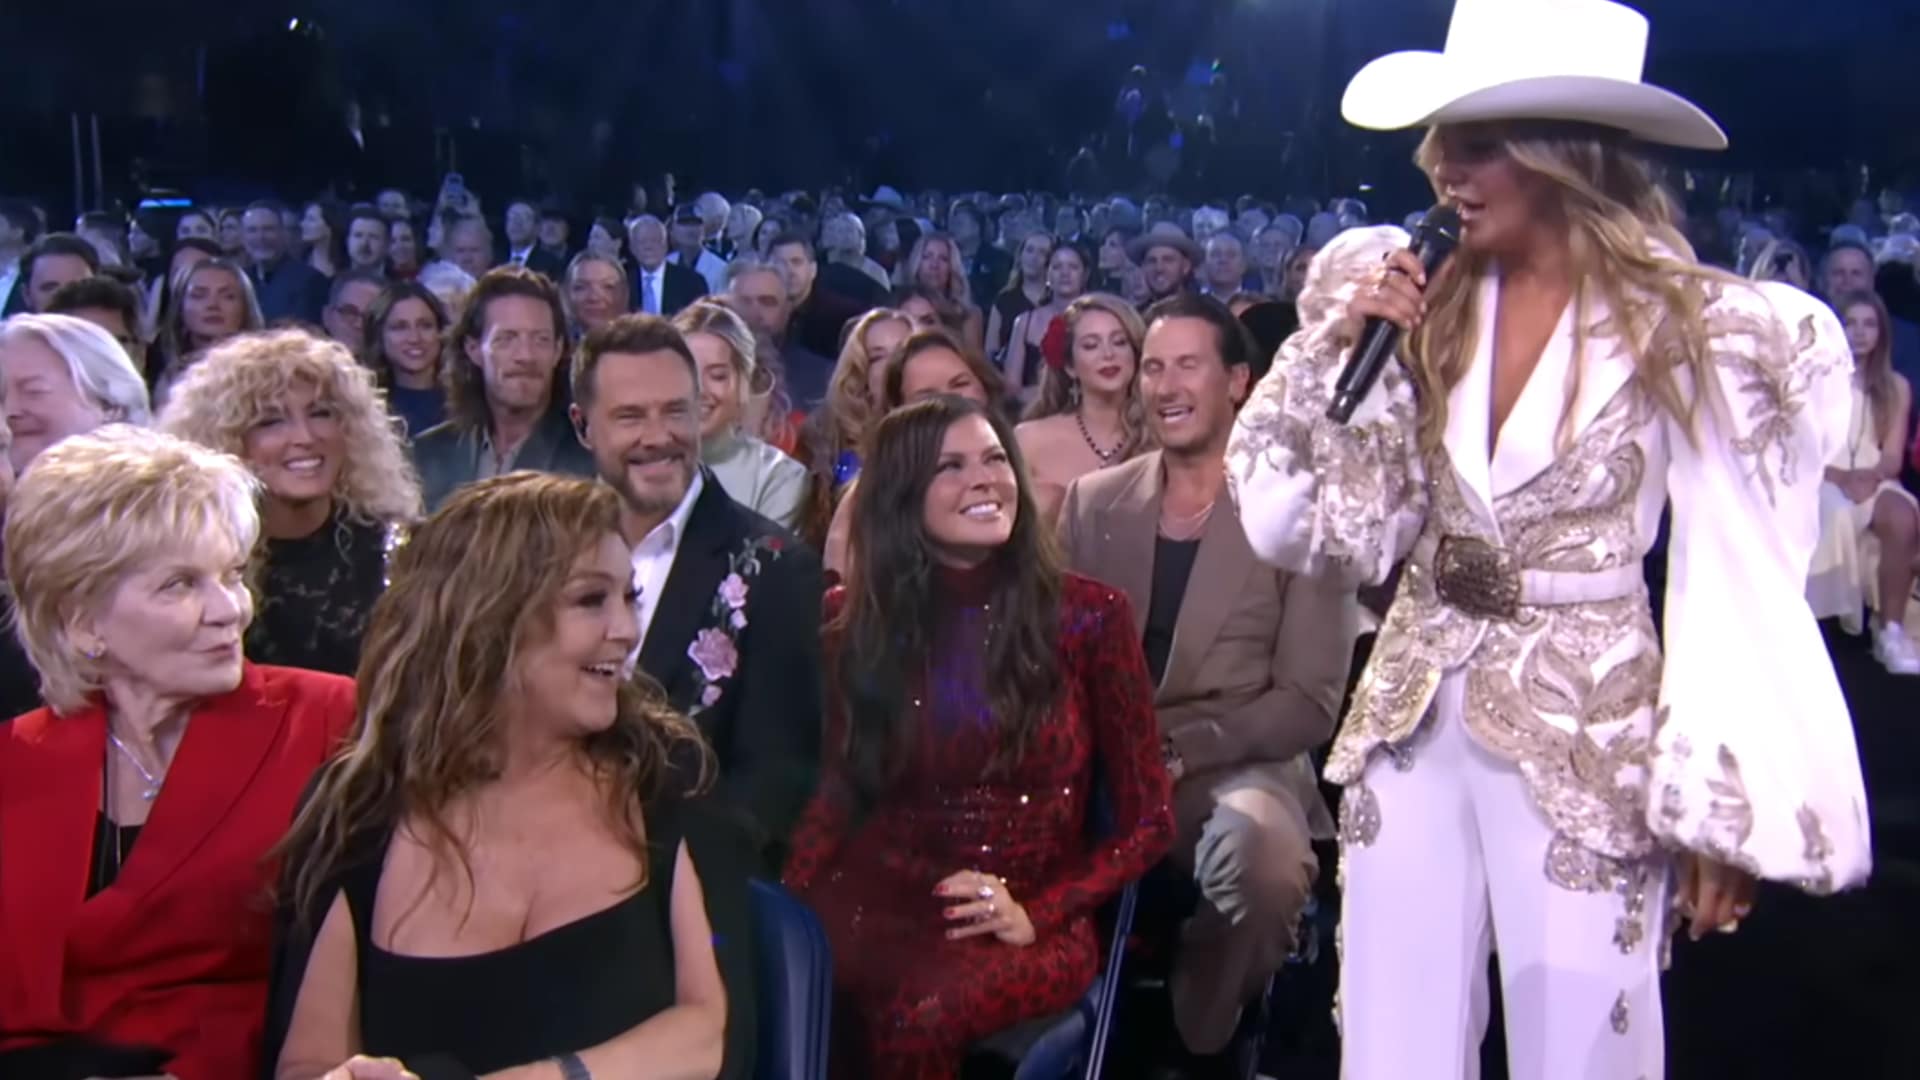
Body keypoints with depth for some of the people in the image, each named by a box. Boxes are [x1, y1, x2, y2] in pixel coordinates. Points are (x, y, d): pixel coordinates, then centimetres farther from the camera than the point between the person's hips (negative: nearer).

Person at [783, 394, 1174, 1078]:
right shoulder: (854, 620, 5)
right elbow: (837, 790, 10)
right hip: (880, 903, 2)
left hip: (1032, 927, -2)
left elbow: (1147, 820, 1)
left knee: (917, 1020, -34)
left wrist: (1037, 914, -12)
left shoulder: (1090, 614, -2)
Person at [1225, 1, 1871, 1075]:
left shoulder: (1686, 325, -9)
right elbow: (1325, 530, 3)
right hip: (1411, 724, 4)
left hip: (1586, 735, -4)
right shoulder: (1423, 309, 2)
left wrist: (1723, 806, -8)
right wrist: (1331, 348, -8)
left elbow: (1734, 580, -7)